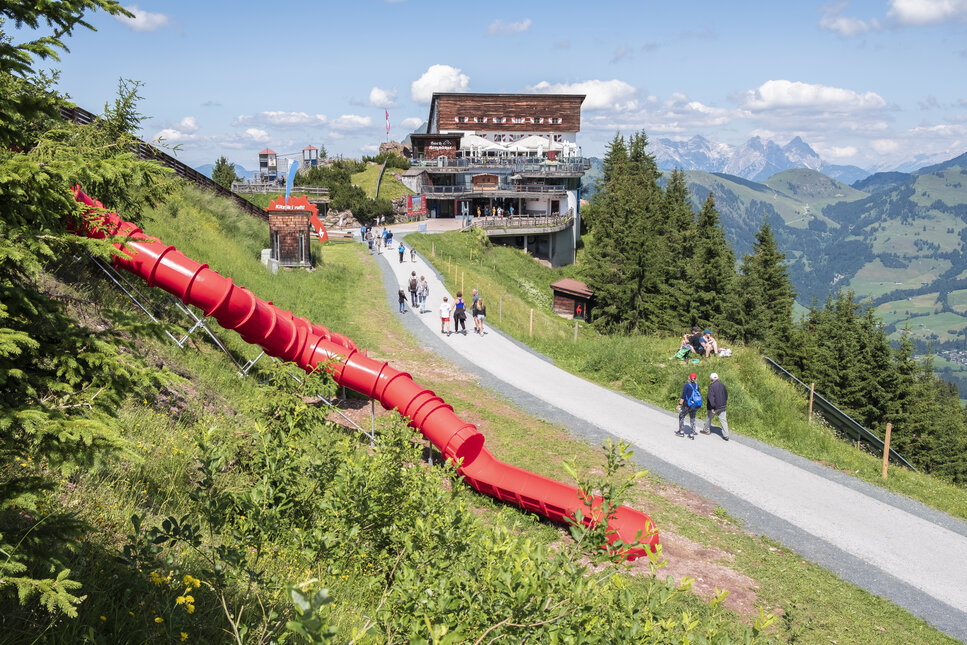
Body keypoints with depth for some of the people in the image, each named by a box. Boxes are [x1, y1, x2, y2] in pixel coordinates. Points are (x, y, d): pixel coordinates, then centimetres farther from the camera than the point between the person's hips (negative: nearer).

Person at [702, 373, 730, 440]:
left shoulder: (711, 386, -17)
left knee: (709, 418, 18)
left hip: (715, 406, -5)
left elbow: (711, 397, -22)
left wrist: (712, 407, -20)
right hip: (722, 406, 5)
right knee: (723, 420, 5)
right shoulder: (722, 385, 2)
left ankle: (706, 430, 35)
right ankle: (726, 435, -1)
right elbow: (726, 394, 13)